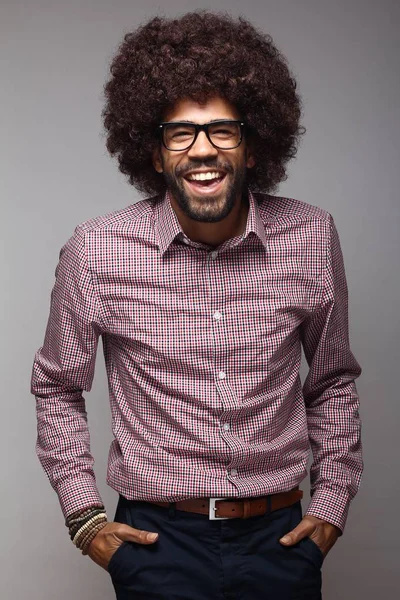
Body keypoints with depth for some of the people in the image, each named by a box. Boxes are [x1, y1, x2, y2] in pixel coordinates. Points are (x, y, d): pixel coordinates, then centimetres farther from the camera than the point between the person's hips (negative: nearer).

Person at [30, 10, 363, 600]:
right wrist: (83, 515, -1)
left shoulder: (312, 238, -6)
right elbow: (57, 387, 4)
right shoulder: (95, 252, -11)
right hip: (158, 540, -2)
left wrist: (333, 500, 5)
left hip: (281, 537, 2)